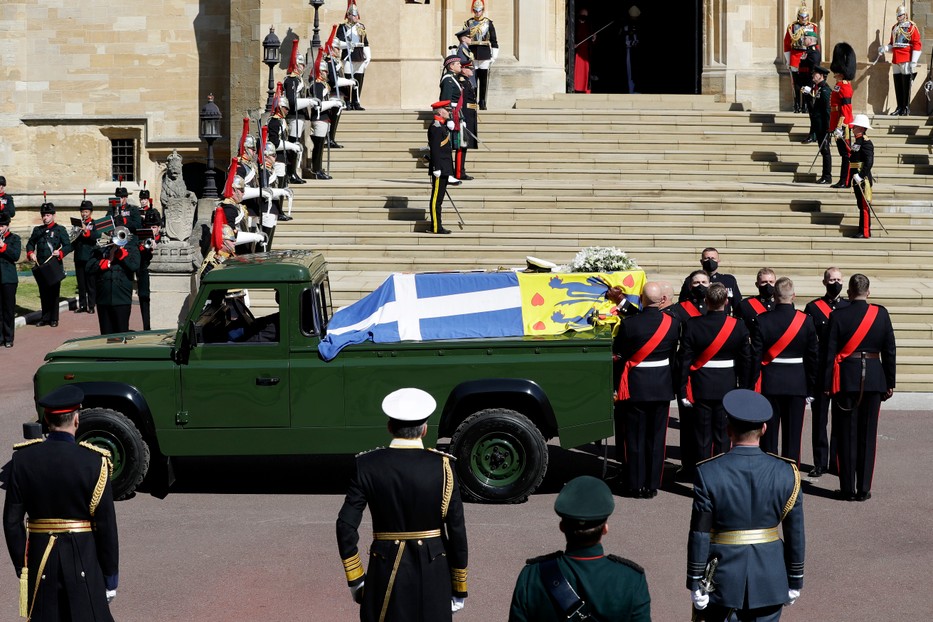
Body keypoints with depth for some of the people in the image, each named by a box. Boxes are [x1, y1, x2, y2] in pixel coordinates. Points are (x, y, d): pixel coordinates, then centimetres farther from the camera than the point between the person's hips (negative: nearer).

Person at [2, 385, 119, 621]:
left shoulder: (22, 459, -4)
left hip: (40, 557, 3)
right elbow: (106, 525, -9)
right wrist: (111, 576, 1)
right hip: (83, 558, -3)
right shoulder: (93, 462, -13)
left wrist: (22, 566, 11)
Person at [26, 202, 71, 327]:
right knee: (43, 293, 8)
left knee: (54, 292, 1)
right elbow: (30, 243, 17)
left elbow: (68, 246, -5)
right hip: (40, 266, 4)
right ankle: (45, 317, 16)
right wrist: (30, 253, -4)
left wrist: (60, 252, -24)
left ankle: (54, 319, 8)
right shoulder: (37, 230, 13)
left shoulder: (60, 229, 1)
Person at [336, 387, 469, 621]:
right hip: (433, 575, 0)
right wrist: (459, 588, 4)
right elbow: (457, 530, -6)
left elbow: (346, 525, -8)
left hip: (386, 573, 0)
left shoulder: (368, 465, -5)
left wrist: (355, 579, 3)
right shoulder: (442, 466, -7)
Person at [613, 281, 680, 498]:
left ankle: (636, 485, 15)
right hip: (662, 386, 2)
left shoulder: (629, 324, -16)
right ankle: (652, 485, 16)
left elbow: (618, 354, -7)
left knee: (635, 436, 9)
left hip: (636, 386, -2)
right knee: (656, 437, 11)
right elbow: (675, 355, 3)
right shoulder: (673, 324, -7)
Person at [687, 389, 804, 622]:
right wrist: (795, 581, 10)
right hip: (769, 579, 2)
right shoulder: (786, 473, -8)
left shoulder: (709, 474, -14)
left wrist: (695, 584, -2)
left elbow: (700, 536, -11)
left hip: (722, 579, -1)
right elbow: (796, 535, -2)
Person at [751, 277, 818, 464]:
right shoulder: (806, 320, -5)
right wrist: (811, 388, 7)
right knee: (793, 435, 7)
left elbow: (755, 356, -7)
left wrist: (753, 386, 1)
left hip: (769, 383, 0)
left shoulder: (762, 320, -9)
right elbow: (813, 356, -1)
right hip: (797, 385, 0)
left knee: (769, 433, 8)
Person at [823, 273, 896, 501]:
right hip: (874, 378, 1)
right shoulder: (881, 314, -1)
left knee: (847, 434, 5)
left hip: (846, 379, -1)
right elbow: (890, 350, 2)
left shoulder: (838, 316, -7)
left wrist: (827, 384, 0)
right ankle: (863, 489, 9)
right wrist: (890, 382, 10)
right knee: (868, 434, 7)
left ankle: (848, 489, 8)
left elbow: (830, 352, -6)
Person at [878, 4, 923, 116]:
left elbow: (917, 45, -6)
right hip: (896, 61, 6)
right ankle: (899, 108, 12)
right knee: (898, 86, 6)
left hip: (906, 61, -6)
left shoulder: (912, 27, -2)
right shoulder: (894, 28, 17)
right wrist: (884, 49, 3)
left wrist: (913, 62, -13)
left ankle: (906, 108, 0)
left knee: (906, 86, -5)